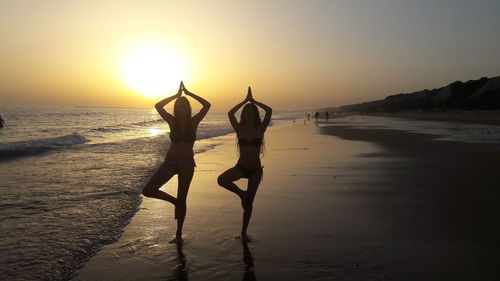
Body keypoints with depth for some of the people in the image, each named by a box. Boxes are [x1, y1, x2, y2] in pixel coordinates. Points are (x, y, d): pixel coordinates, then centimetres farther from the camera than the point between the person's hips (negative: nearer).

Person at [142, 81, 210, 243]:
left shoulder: (193, 122, -2)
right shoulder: (172, 121, 0)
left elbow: (207, 105, -13)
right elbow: (158, 106, -12)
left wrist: (188, 93, -10)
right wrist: (177, 95, -10)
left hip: (187, 164, -1)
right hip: (170, 162, 2)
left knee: (182, 200, 5)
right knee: (148, 191, -10)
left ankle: (179, 235, 19)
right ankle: (175, 202, 15)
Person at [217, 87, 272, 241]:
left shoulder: (260, 129, -3)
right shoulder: (240, 129, -3)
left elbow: (269, 111, -15)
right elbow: (230, 114, -18)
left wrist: (253, 101, -7)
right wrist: (245, 101, -12)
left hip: (255, 170, 0)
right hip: (241, 167, 0)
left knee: (248, 203, 7)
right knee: (221, 180, -29)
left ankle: (244, 232, 24)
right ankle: (241, 193, 0)